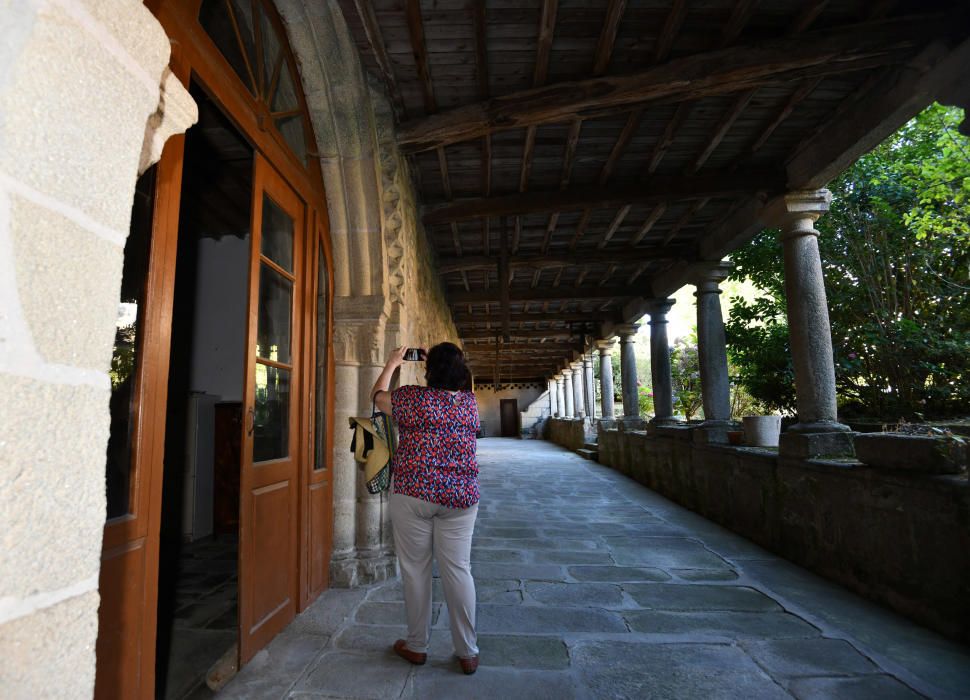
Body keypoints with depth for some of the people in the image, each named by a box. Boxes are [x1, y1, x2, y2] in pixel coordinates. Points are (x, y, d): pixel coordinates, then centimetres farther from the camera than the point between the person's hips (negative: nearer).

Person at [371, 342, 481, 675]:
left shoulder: (412, 396, -8)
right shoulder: (470, 400, 3)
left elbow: (377, 394, 12)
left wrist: (392, 363, 24)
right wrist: (441, 362, 30)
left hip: (413, 495, -3)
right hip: (460, 497, 3)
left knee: (415, 569, 12)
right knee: (458, 569, 9)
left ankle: (416, 645, 27)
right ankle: (468, 652, 19)